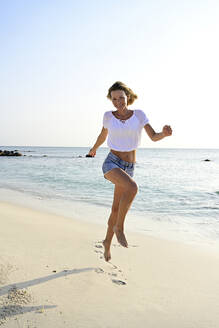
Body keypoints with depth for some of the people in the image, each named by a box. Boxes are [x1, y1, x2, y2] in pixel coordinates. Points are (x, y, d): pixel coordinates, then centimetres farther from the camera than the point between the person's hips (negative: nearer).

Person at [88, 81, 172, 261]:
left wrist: (165, 133, -28)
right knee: (132, 187, -33)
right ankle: (119, 227, -12)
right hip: (111, 163, -2)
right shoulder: (109, 116, -1)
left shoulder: (139, 114, 1)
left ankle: (107, 241, 34)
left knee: (116, 209, 8)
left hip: (128, 168, 3)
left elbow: (154, 137, -5)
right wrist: (94, 148, 36)